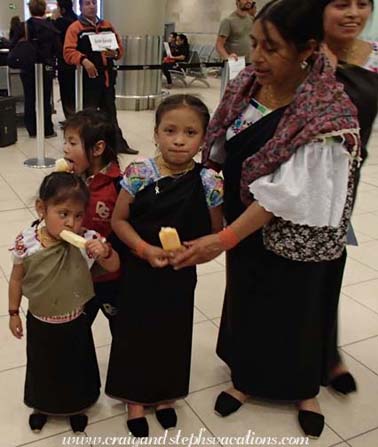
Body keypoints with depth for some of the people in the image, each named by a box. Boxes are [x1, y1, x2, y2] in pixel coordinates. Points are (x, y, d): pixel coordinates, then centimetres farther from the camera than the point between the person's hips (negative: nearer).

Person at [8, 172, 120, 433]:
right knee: (43, 367, 24)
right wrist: (14, 313, 4)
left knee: (76, 367, 22)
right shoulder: (26, 243, -22)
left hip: (75, 322, 0)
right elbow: (17, 279, -6)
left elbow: (114, 267, -10)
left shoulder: (86, 240, -24)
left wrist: (105, 251, -32)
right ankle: (42, 406, 54)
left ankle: (76, 407, 51)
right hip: (40, 322, 0)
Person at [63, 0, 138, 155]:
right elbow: (68, 52, -14)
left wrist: (116, 53, -7)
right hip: (88, 78, -5)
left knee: (110, 113, 16)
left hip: (107, 77, 5)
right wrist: (83, 60, -32)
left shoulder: (107, 25, 13)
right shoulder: (75, 28, -4)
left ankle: (118, 144, 27)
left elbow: (119, 46, 16)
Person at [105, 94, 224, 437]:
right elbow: (119, 220, -6)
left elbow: (216, 234, -2)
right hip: (140, 271, -1)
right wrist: (146, 249, -18)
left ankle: (165, 397, 43)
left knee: (173, 335, 17)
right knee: (136, 333, 12)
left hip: (181, 276, 1)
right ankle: (136, 400, 37)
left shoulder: (208, 183, -12)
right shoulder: (139, 174, -14)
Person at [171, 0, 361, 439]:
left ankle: (305, 390, 43)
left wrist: (223, 239, -30)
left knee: (297, 310, 15)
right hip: (247, 226, 5)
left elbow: (288, 194, -28)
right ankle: (244, 377, 45)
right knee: (246, 301, 20)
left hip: (296, 238, -5)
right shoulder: (246, 84, -6)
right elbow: (222, 151, 5)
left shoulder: (327, 112, -26)